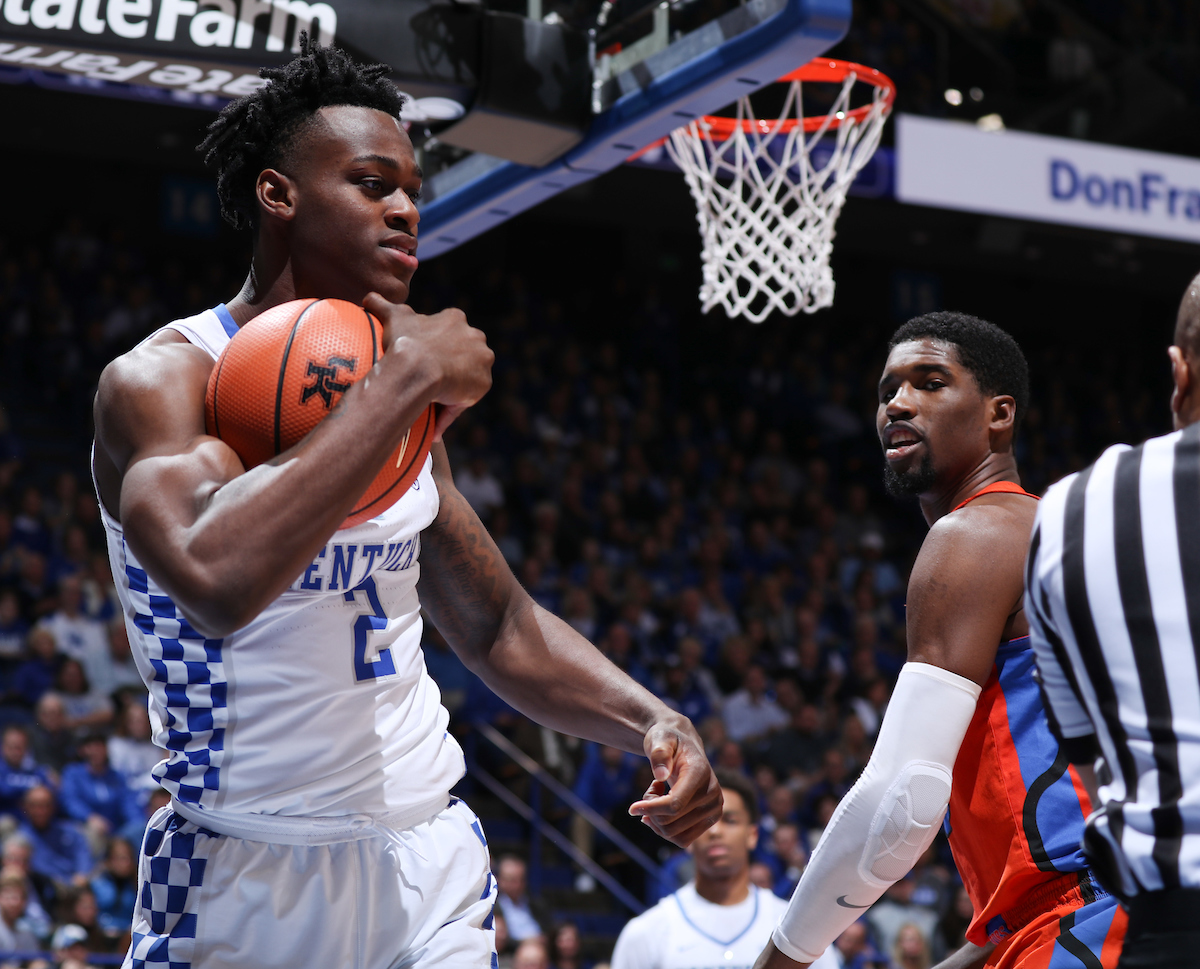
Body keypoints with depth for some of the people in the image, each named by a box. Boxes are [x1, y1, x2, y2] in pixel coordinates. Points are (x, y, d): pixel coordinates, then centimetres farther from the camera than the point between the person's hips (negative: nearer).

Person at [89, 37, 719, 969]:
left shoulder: (398, 395, 7)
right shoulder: (161, 377, -14)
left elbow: (500, 628, 15)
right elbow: (217, 581, -35)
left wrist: (652, 723, -3)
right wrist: (408, 381, -27)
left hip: (430, 864, 5)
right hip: (251, 883, -5)